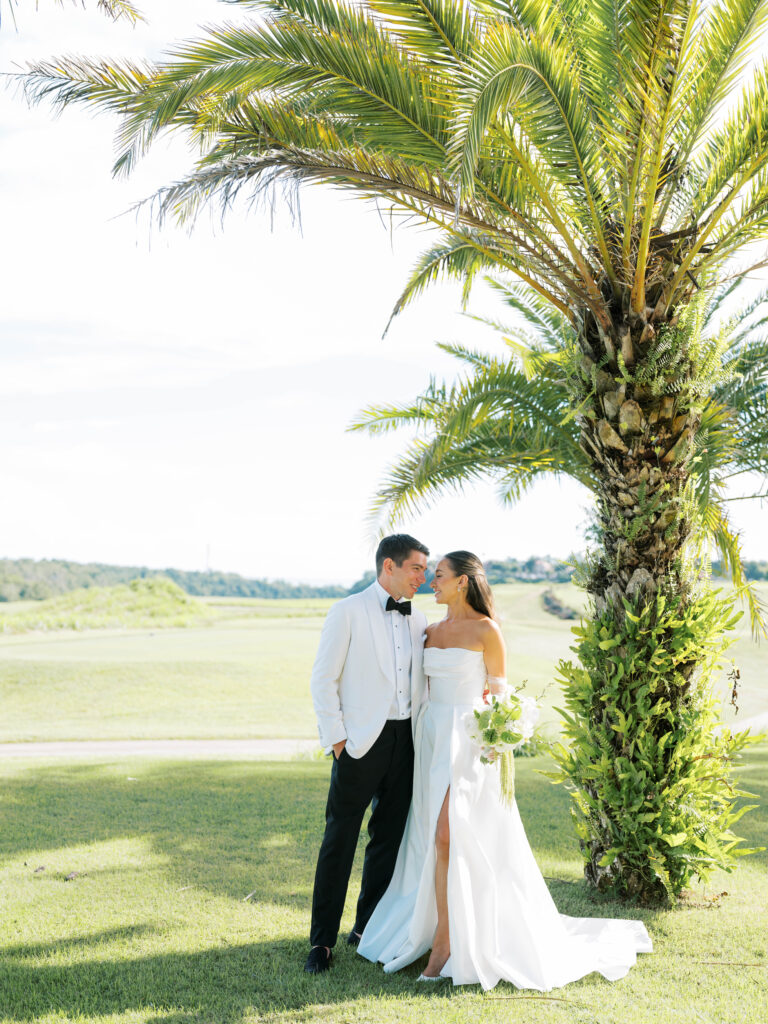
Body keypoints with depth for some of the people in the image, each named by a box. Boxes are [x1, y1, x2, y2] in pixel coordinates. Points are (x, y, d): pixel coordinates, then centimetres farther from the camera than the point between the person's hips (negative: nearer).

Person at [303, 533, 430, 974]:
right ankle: (323, 941, 10)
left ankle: (367, 929, 26)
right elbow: (323, 680, -6)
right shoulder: (348, 612, -5)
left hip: (406, 740, 5)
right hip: (362, 741, -5)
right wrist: (337, 740, -10)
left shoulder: (418, 620, 11)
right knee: (339, 841, 0)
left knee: (389, 839, 11)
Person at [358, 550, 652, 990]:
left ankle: (443, 940, -3)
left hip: (467, 740, -6)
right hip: (431, 737, 7)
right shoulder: (432, 632, 12)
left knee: (447, 836, -13)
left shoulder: (487, 631, -7)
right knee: (434, 838, 6)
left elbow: (499, 694, -4)